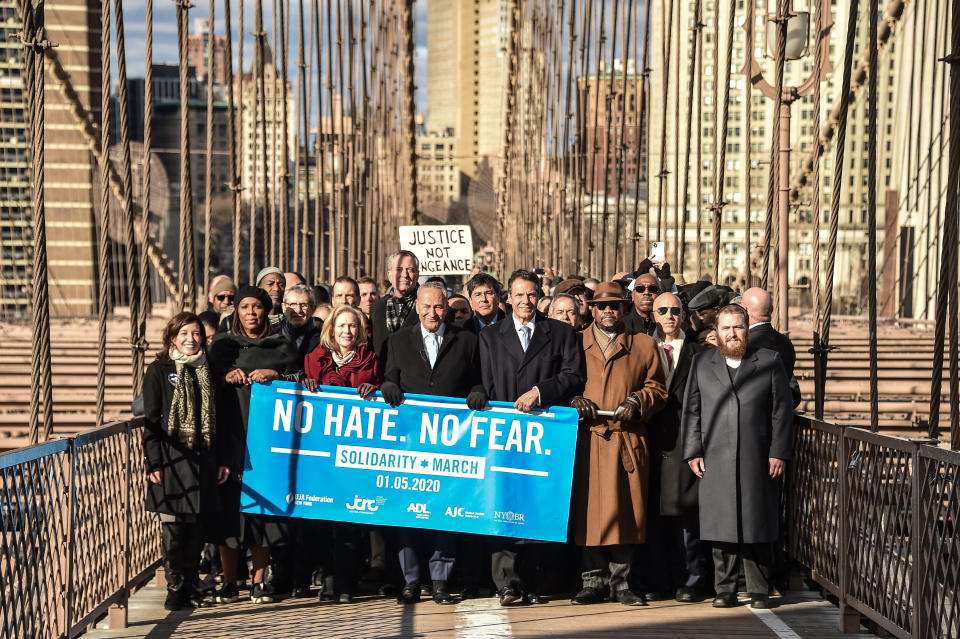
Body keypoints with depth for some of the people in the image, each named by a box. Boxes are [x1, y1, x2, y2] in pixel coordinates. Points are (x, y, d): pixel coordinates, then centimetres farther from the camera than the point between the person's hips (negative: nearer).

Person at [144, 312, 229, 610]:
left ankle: (190, 584, 16)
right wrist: (154, 463, -10)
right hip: (172, 457, -4)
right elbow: (151, 420, -3)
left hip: (203, 458, 4)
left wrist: (221, 459, 11)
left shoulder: (207, 371, 13)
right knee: (172, 524, -3)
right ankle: (175, 586, 7)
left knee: (196, 524, 6)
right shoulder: (159, 371, 1)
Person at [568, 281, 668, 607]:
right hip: (586, 440, 0)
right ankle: (593, 580, 8)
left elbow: (657, 388, 11)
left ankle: (620, 581, 9)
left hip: (628, 441, 0)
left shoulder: (644, 344, 13)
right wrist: (574, 402, -7)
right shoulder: (575, 342, 13)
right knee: (588, 508, -1)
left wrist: (636, 402, -7)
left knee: (626, 509, -1)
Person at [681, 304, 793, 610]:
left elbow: (782, 410, 4)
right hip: (715, 461, 1)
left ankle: (759, 591, 13)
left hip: (758, 460, -1)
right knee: (721, 527, 2)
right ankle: (725, 590, 11)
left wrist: (779, 452, -3)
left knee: (756, 527, 3)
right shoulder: (702, 363, 12)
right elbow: (691, 410, 10)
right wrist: (693, 452, 1)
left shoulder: (770, 362, 7)